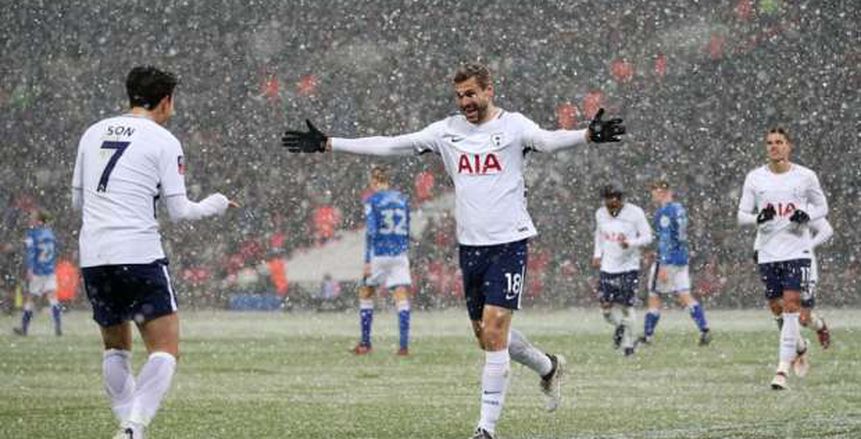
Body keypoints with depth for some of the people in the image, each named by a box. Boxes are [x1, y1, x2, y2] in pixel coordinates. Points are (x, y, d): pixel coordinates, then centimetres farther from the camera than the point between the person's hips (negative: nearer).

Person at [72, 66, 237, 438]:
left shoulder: (93, 133, 14)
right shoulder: (163, 141, 0)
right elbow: (179, 211, -1)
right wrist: (213, 205, 18)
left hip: (92, 257, 6)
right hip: (139, 256, -6)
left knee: (115, 346, 21)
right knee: (165, 349, -3)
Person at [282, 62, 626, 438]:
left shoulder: (512, 125, -5)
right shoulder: (447, 131, 7)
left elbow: (548, 140, -24)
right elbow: (389, 145, 7)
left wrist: (588, 135, -45)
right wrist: (327, 144, 3)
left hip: (508, 242, -5)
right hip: (469, 246, 5)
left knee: (494, 332, -12)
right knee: (487, 335, 12)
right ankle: (548, 368, 39)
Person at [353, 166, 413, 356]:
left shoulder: (372, 200, -6)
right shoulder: (402, 199, 9)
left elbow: (370, 231, -11)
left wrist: (367, 261, -11)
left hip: (379, 254, -3)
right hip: (400, 253, 3)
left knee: (366, 294, 14)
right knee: (402, 297, -1)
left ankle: (365, 343, 15)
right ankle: (404, 345, -11)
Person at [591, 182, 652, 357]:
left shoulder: (635, 213, -9)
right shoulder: (600, 214, 4)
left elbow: (647, 237, -5)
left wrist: (630, 243, -23)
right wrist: (597, 254, 11)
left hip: (629, 267, -4)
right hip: (607, 267, 4)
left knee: (626, 306, -3)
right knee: (606, 306, -1)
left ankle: (628, 343, 10)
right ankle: (619, 325, 30)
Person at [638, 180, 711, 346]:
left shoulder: (664, 212, -14)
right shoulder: (680, 209, 12)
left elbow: (665, 239, -19)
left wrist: (663, 265, -21)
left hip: (667, 259, -8)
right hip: (682, 258, 8)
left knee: (654, 297, 3)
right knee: (685, 296, 5)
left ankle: (647, 334, 9)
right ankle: (705, 329, -7)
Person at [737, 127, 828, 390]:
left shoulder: (805, 176, 1)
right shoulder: (754, 178, 4)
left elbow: (822, 207, 11)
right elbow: (742, 215, 6)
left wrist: (806, 216, -11)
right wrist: (758, 218, -16)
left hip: (797, 249, -3)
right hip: (767, 250, 3)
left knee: (790, 305, -13)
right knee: (776, 308, 9)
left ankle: (783, 368, -14)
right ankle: (799, 346, 38)